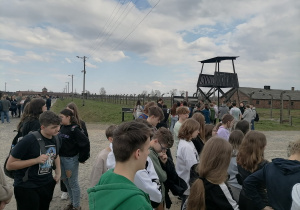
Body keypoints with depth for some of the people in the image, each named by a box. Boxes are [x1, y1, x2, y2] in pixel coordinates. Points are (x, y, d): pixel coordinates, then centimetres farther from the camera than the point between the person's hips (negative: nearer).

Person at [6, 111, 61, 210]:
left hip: (47, 185, 6)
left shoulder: (56, 139, -3)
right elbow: (9, 165, -18)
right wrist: (36, 160, -28)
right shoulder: (28, 140, -23)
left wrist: (58, 173, 5)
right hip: (26, 188, -6)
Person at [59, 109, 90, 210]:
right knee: (65, 180, 19)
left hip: (71, 159, -8)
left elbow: (85, 143, -21)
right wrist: (59, 156, 10)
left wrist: (82, 158, -13)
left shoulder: (74, 129, -19)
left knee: (73, 182, 5)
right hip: (61, 158, 8)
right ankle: (72, 202, 37)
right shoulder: (62, 127, 2)